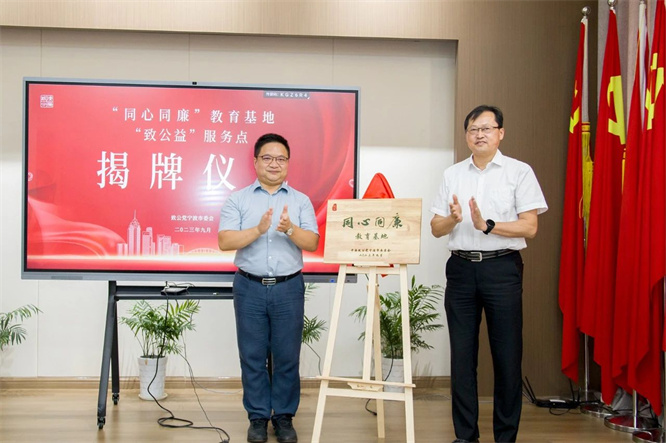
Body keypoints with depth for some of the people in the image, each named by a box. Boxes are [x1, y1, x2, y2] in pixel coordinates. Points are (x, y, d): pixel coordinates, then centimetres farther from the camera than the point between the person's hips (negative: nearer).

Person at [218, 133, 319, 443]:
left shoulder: (301, 201, 6)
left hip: (288, 288, 1)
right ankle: (257, 417, 18)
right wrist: (258, 230, -21)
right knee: (253, 356, 6)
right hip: (250, 288, 0)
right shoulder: (238, 200, 4)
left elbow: (312, 243, -3)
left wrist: (291, 229, -22)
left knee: (287, 356, 5)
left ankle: (284, 417, 18)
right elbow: (224, 242, -8)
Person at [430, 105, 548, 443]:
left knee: (507, 355, 1)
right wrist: (452, 219, -11)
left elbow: (529, 227, -6)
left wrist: (487, 225, -18)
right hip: (461, 267, 3)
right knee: (462, 354, 6)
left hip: (502, 268, -3)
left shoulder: (519, 172, 1)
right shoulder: (452, 175, 12)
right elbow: (436, 228, 10)